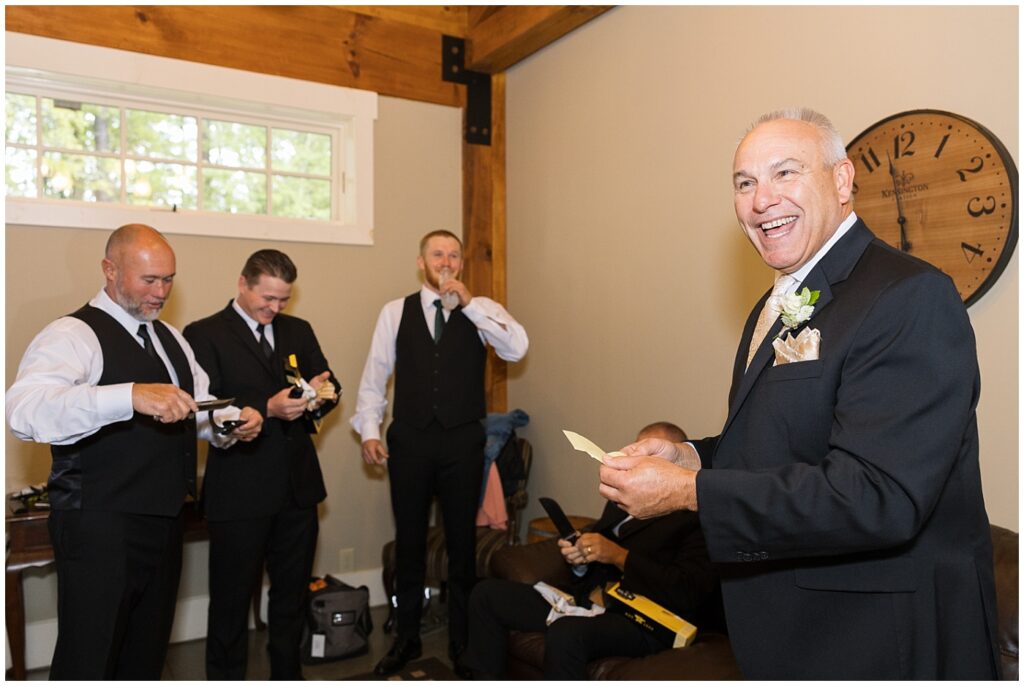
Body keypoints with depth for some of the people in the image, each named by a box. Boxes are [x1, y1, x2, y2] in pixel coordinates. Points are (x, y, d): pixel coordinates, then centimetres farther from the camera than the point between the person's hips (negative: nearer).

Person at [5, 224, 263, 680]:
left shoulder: (171, 339, 12)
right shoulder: (73, 334, -13)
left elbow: (201, 409, 18)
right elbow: (24, 411, -30)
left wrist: (233, 423, -4)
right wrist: (131, 395, -42)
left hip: (164, 523, 8)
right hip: (99, 529, -7)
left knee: (146, 658, 21)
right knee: (88, 665, 4)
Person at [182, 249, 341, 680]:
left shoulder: (299, 330, 10)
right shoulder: (205, 334, -6)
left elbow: (329, 389, 10)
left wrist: (320, 395, -13)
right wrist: (268, 410, -25)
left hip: (298, 486, 5)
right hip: (239, 492, -5)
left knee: (292, 592, 19)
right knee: (232, 599, 11)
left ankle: (287, 673, 38)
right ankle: (226, 676, 31)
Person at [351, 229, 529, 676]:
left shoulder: (481, 310, 2)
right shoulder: (395, 312, 5)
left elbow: (517, 348, -16)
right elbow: (374, 376, 6)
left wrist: (468, 303, -19)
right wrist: (369, 430, -3)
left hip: (462, 441, -1)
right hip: (409, 440, 1)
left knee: (462, 541, 11)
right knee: (408, 541, 14)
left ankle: (462, 642, 30)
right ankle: (406, 639, 33)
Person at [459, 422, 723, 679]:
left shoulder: (695, 517, -7)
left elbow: (687, 595, -17)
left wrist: (619, 556, -18)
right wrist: (578, 555, -3)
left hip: (641, 619, -8)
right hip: (586, 598, 8)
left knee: (565, 633, -38)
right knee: (486, 594, 1)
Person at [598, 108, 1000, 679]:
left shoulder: (912, 298, -21)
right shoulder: (778, 307, 8)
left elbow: (878, 499, -29)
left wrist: (686, 492, -26)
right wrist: (694, 458, -5)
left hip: (881, 643, -8)